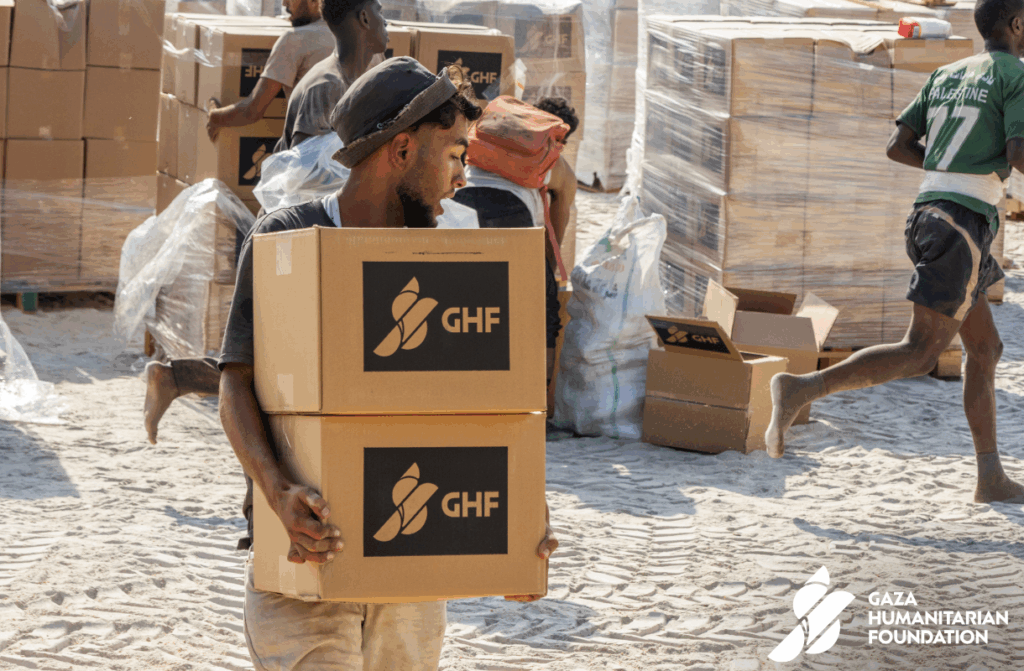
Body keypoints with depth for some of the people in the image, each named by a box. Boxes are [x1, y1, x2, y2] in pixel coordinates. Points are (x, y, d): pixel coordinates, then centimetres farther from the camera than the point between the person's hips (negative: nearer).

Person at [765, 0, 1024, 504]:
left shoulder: (946, 75, 19)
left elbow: (897, 145, 15)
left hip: (927, 211, 9)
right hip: (963, 221, -9)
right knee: (920, 354, -11)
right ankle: (802, 389, -22)